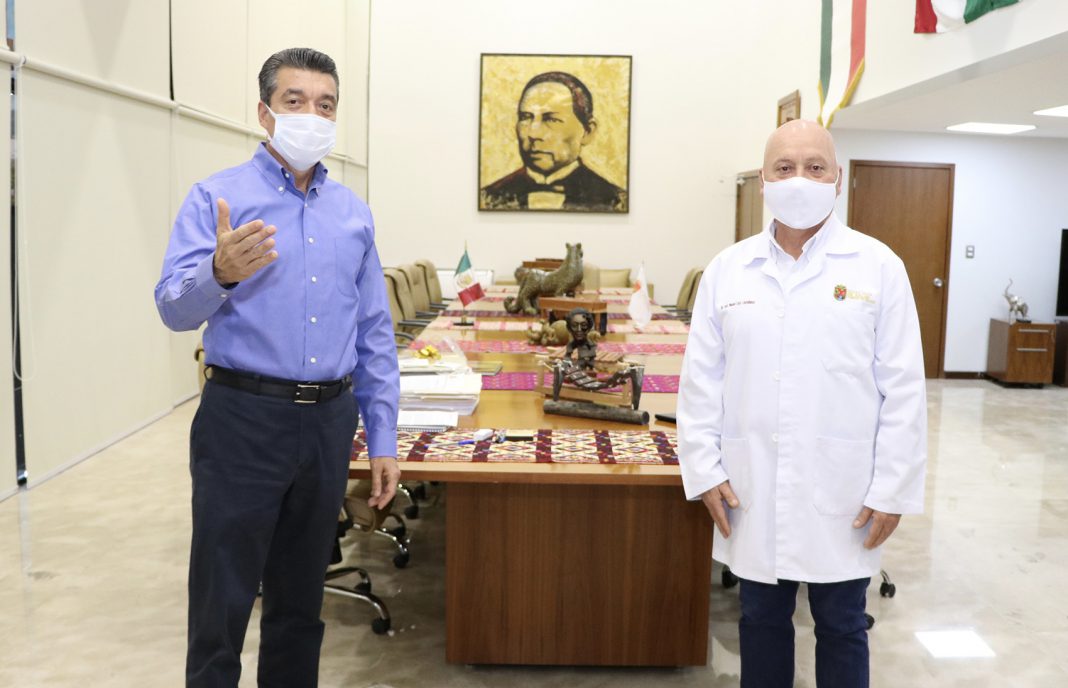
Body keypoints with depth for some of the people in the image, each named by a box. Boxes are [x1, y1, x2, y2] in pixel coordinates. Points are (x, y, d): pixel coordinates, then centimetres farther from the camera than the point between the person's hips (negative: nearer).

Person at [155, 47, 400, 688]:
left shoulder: (353, 212, 11)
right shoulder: (218, 197, -2)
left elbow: (375, 335, 12)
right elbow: (175, 308, -11)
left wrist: (383, 439, 8)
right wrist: (220, 273, -33)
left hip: (329, 420, 4)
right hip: (244, 418, -4)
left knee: (300, 599, 16)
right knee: (223, 600, 4)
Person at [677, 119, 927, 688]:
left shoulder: (878, 266, -3)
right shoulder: (728, 268, 2)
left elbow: (902, 387, -4)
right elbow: (701, 379, 3)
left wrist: (893, 489, -6)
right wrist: (705, 470, -1)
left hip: (842, 494, -1)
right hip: (752, 492, 2)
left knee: (841, 630, 13)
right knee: (761, 620, 16)